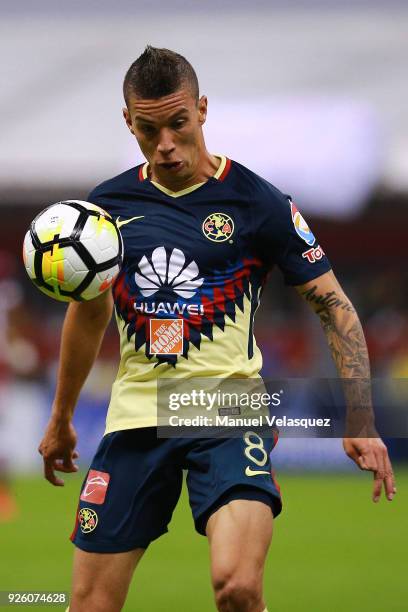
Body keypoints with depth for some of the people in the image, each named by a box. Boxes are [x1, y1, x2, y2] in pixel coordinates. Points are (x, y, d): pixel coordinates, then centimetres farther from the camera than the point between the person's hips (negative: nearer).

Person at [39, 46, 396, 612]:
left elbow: (334, 306, -1)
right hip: (136, 415, 4)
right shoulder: (108, 204, 7)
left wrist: (360, 423, -10)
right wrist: (61, 419, 30)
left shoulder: (258, 203, -4)